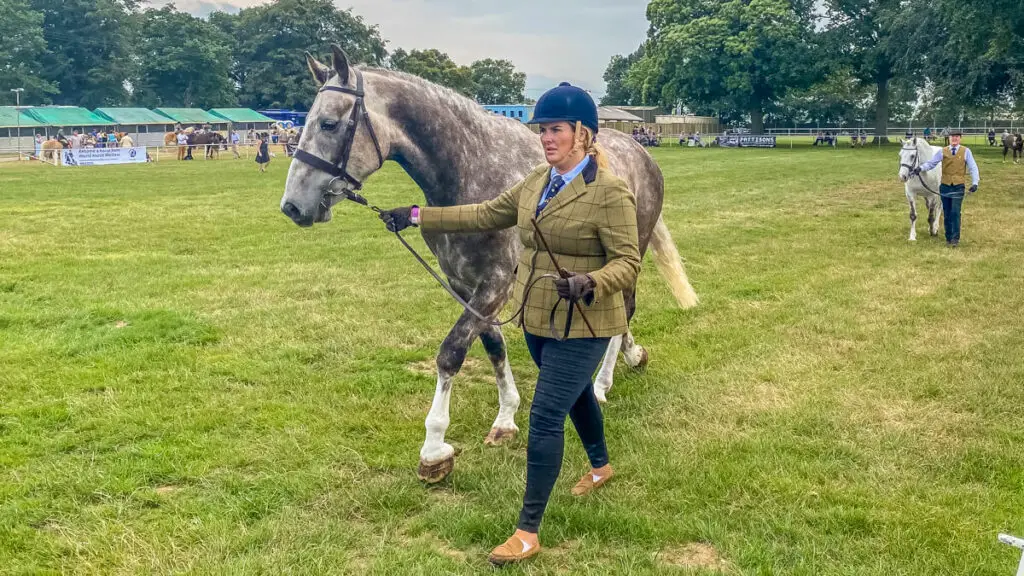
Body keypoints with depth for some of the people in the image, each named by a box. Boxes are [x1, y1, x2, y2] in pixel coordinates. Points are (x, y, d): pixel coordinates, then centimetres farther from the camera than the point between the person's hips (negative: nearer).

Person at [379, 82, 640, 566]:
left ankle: (528, 531, 2)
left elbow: (628, 261, -20)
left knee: (545, 416, -9)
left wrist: (589, 283, -40)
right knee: (575, 394, 26)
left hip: (582, 325, -8)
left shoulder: (610, 191, -18)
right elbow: (484, 215, 9)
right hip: (538, 320, 8)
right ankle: (601, 466, 53)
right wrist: (417, 216, 5)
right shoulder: (536, 182, 5)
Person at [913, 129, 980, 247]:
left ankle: (955, 239, -5)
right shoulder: (942, 152, 4)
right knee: (946, 214, 7)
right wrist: (921, 168, -20)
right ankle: (948, 238, 18)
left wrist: (975, 183, -15)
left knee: (955, 212, -11)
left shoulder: (966, 151, 0)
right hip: (945, 186, 2)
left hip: (958, 187, -2)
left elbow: (973, 167, -3)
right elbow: (931, 163, 0)